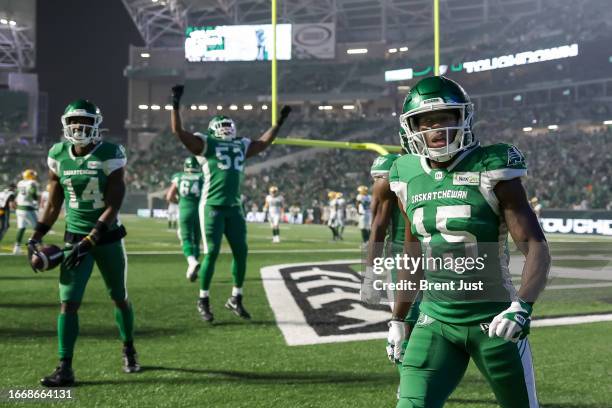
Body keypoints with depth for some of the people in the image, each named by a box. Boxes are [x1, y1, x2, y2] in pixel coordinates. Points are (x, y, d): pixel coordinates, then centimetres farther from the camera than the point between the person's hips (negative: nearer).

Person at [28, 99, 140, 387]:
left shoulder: (110, 155, -12)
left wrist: (91, 240, -23)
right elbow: (53, 205, 9)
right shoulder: (58, 156, 0)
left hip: (107, 237, -2)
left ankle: (129, 351, 34)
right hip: (75, 237, 2)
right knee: (68, 302, -6)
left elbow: (113, 205, -16)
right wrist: (36, 236, 0)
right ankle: (65, 368, -3)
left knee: (119, 298, 12)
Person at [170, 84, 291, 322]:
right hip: (212, 207, -6)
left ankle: (236, 299, 19)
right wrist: (175, 105, -14)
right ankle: (203, 300, 9)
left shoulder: (241, 145, 18)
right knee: (212, 253, -5)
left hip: (234, 207, 6)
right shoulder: (206, 144, 2)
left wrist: (279, 121, 33)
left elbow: (264, 142, 32)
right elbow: (178, 132, -7)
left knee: (241, 251, 4)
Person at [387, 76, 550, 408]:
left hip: (493, 321, -3)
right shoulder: (409, 178, 3)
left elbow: (536, 247, -14)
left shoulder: (491, 171, -11)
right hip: (436, 321, 3)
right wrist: (398, 319, 18)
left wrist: (523, 306, -31)